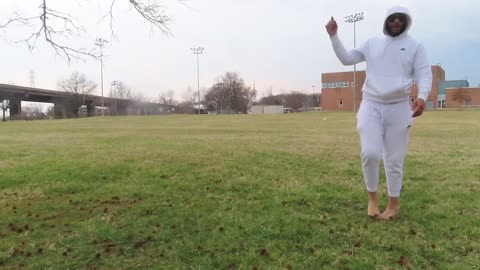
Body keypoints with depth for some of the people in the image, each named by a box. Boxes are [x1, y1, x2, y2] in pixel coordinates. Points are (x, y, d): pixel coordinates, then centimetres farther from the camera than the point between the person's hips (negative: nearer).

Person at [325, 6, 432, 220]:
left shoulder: (414, 46, 5)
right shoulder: (372, 43, 11)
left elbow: (424, 74, -3)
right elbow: (346, 58, 11)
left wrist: (422, 97, -23)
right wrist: (334, 36, -1)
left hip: (399, 108, -1)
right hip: (371, 105, 1)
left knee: (394, 159, 5)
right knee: (370, 153, -13)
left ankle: (394, 204, 21)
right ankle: (372, 197, 11)